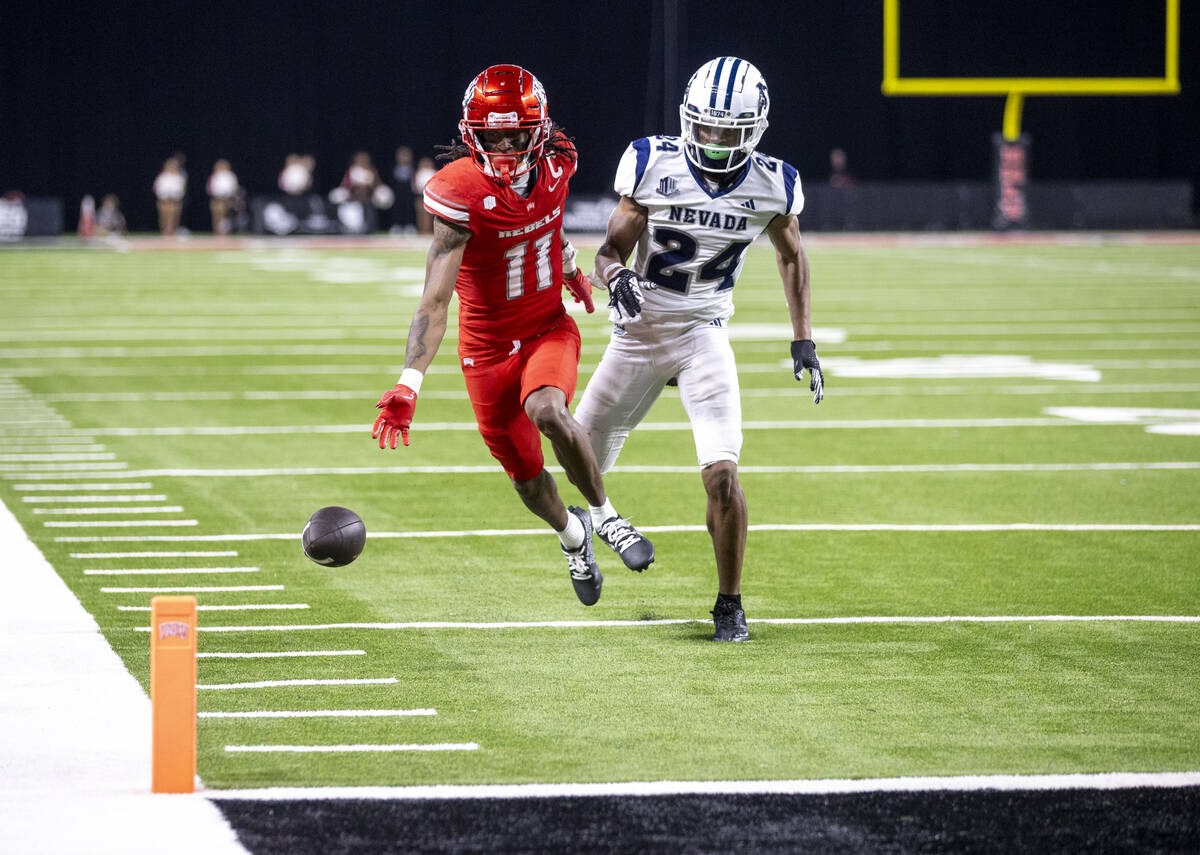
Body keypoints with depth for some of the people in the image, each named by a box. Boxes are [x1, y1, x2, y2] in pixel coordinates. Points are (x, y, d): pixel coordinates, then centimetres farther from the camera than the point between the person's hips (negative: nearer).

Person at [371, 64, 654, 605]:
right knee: (527, 477, 10)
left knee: (546, 411, -31)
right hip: (487, 346, -1)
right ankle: (572, 534, 45)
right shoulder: (460, 192, -26)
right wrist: (408, 385, -42)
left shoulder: (554, 165, -11)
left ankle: (604, 516, -8)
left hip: (549, 328, 1)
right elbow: (435, 300, -31)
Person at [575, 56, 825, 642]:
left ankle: (729, 605, -1)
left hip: (704, 335, -1)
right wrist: (616, 276, -32)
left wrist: (803, 339, 7)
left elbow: (791, 256, 10)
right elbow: (612, 248, -9)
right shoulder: (653, 165, -14)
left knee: (722, 472, -18)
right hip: (638, 331, 1)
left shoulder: (770, 186, -9)